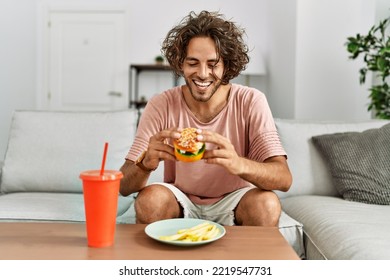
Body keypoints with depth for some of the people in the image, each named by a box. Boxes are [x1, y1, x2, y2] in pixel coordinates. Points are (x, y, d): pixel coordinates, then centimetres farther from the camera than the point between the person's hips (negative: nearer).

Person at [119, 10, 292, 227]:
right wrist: (146, 163, -42)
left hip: (232, 201, 0)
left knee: (267, 204, -30)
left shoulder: (251, 102, -15)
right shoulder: (161, 106, -14)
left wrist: (239, 164, -47)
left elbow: (284, 179, -25)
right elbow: (124, 186, -18)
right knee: (150, 199, -30)